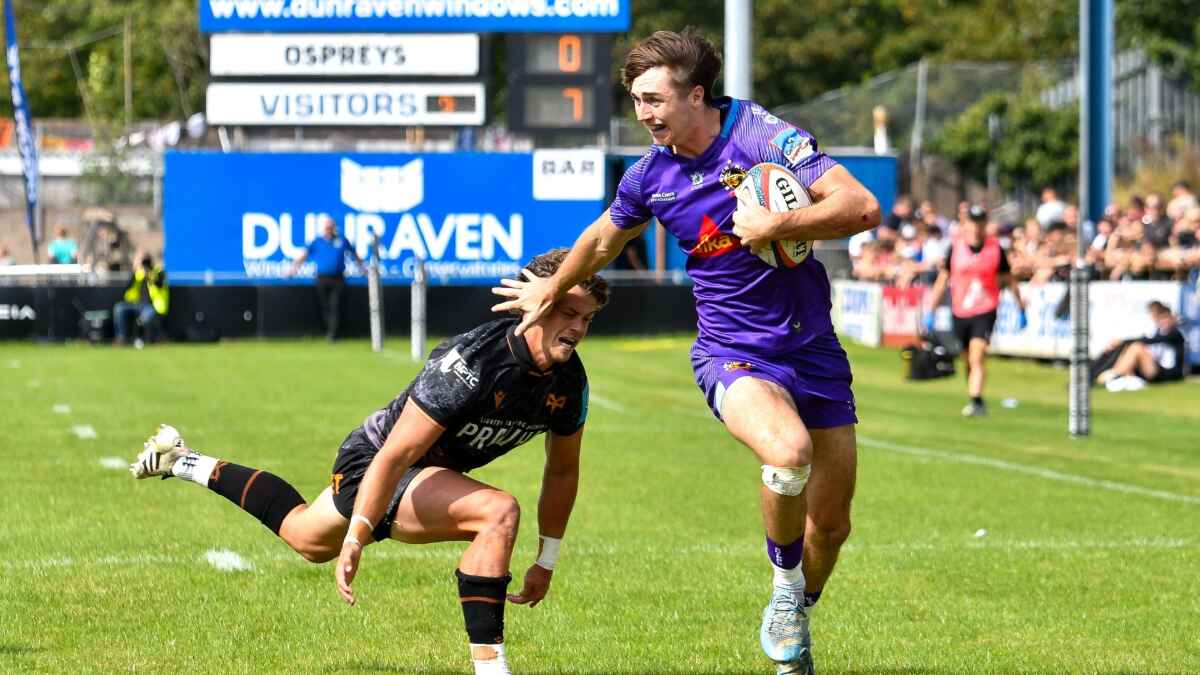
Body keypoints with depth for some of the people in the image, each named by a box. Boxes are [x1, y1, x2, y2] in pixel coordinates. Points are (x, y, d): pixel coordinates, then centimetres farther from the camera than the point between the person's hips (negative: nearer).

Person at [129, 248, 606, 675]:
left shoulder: (569, 381, -11)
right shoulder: (470, 363, -34)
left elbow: (562, 471, 5)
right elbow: (395, 455, -34)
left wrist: (547, 561, 9)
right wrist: (354, 541, -34)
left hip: (434, 473, 8)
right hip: (371, 462, -8)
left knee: (306, 539, 29)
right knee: (498, 512, -32)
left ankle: (183, 463, 46)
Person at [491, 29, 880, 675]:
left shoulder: (762, 136, -13)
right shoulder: (650, 175, 0)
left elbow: (862, 208, -21)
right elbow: (603, 240, 23)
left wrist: (774, 226, -28)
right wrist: (548, 292, 36)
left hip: (812, 348, 0)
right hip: (731, 351, 0)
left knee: (830, 522, 5)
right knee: (787, 452, -33)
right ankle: (785, 586, -7)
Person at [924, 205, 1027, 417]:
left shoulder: (995, 248, -1)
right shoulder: (955, 247, 2)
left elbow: (1009, 280, 10)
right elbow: (942, 280, 7)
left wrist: (1021, 309, 13)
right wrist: (930, 311, 4)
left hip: (985, 311, -3)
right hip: (960, 312, 3)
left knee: (977, 357, -19)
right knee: (968, 359, 12)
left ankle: (975, 401, -23)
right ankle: (977, 401, 28)